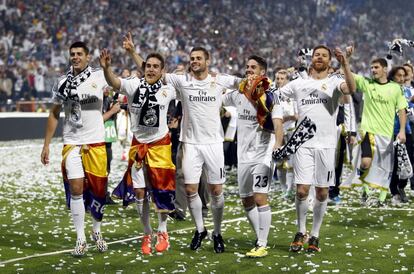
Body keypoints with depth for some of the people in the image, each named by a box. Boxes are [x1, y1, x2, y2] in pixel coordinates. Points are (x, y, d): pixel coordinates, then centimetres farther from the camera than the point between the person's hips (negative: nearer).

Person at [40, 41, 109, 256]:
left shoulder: (99, 76, -1)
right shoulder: (62, 83, 6)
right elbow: (54, 114, 12)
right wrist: (46, 145, 10)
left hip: (96, 143, -1)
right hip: (71, 143, 1)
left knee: (98, 190, 4)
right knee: (76, 189, -9)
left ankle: (97, 231, 27)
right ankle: (80, 239, -1)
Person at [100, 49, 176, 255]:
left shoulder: (168, 90, -3)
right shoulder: (134, 85, -11)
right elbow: (114, 82, -30)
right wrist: (106, 68, -49)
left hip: (160, 144, 0)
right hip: (138, 144, 0)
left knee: (161, 190, 5)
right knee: (139, 192, 3)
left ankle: (162, 232, 23)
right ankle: (147, 233, 20)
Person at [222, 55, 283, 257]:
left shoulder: (269, 96, -9)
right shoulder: (238, 94, 8)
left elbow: (278, 123, -21)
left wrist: (278, 144, -37)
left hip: (262, 155, -6)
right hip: (243, 155, 7)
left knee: (260, 197, -15)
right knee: (246, 201, 11)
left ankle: (262, 245, -12)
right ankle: (260, 238, 26)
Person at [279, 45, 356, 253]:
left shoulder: (334, 82, 2)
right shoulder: (299, 83, 10)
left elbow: (351, 89, -20)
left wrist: (345, 64, -29)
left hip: (326, 145, -1)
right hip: (303, 144, 1)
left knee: (322, 192, 5)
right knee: (302, 190, -5)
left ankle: (315, 235, 19)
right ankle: (300, 232, 14)